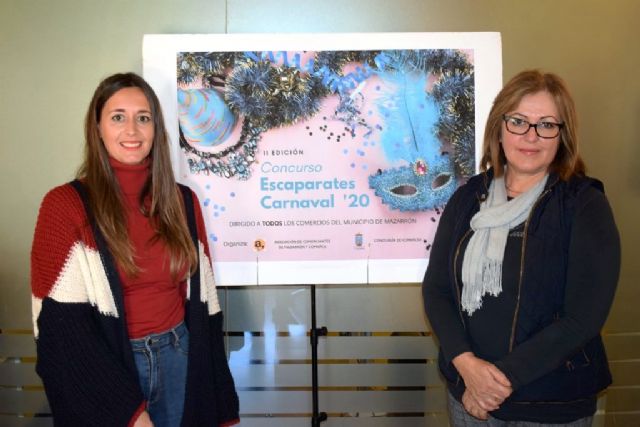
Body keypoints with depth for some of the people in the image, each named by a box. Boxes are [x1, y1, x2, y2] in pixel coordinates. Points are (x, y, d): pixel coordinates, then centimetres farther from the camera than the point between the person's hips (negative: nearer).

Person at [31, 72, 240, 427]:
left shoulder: (182, 201, 2)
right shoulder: (65, 204, -10)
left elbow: (201, 299, 5)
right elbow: (60, 321, -14)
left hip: (178, 358, 4)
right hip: (104, 367, -3)